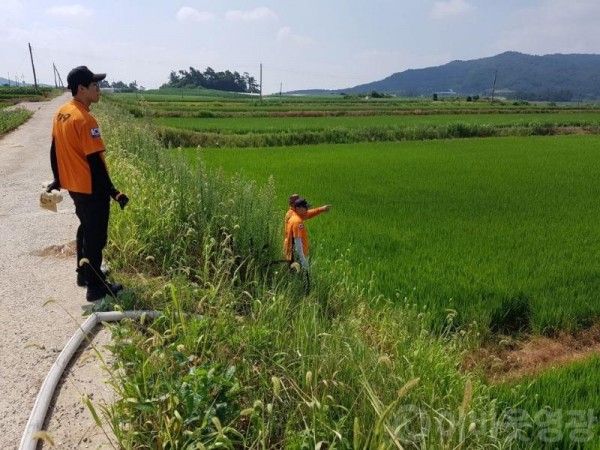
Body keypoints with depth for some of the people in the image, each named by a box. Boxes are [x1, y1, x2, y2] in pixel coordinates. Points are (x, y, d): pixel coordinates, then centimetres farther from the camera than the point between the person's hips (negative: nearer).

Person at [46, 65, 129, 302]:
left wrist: (57, 179, 24)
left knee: (85, 228, 23)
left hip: (74, 185, 9)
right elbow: (95, 161, -24)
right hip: (91, 188, -9)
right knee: (96, 235, 1)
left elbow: (55, 150, 13)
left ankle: (84, 273, 37)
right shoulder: (85, 120, -23)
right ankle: (95, 287, 11)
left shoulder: (61, 113, 6)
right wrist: (112, 191, -20)